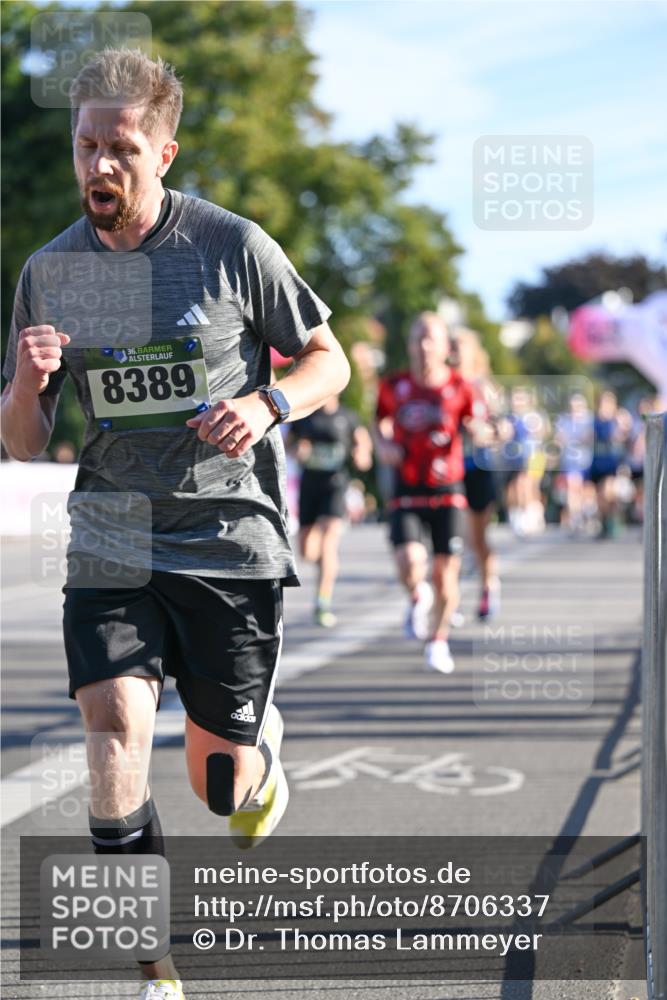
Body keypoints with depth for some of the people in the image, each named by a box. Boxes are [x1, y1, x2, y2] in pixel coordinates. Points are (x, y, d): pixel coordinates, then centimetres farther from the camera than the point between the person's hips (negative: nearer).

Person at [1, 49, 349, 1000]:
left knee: (220, 783, 5)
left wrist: (267, 405, -15)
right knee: (115, 723, -21)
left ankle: (260, 757, 45)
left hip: (232, 538, -1)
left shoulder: (233, 246, -5)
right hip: (112, 539, 2)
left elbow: (329, 360, 5)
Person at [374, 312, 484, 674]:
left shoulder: (459, 388, -1)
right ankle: (418, 597, 14)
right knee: (410, 562, -23)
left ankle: (439, 641, 25)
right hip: (406, 492, 0)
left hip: (447, 493, 0)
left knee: (445, 572, 2)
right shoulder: (394, 387, 3)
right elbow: (381, 424, 19)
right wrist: (384, 445, -2)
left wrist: (477, 427, -23)